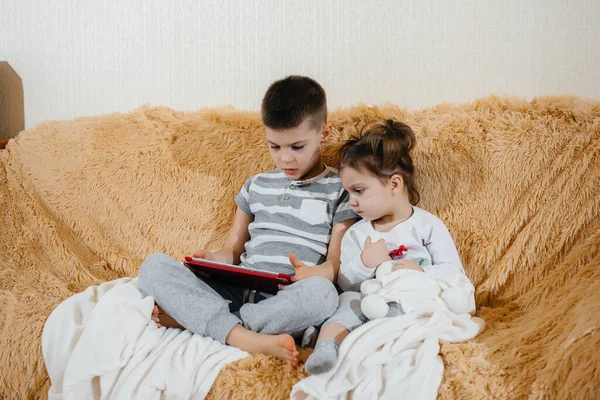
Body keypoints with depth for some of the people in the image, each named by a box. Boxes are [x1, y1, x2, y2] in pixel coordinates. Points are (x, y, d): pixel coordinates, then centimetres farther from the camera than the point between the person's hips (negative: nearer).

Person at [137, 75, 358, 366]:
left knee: (321, 293, -40)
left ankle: (189, 316, -26)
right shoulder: (256, 186, 21)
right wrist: (212, 258, -2)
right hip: (239, 292, 4)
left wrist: (320, 272, -22)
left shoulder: (339, 191, 8)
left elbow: (338, 260, 1)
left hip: (289, 303, -3)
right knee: (154, 266, -15)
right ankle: (243, 337, -35)